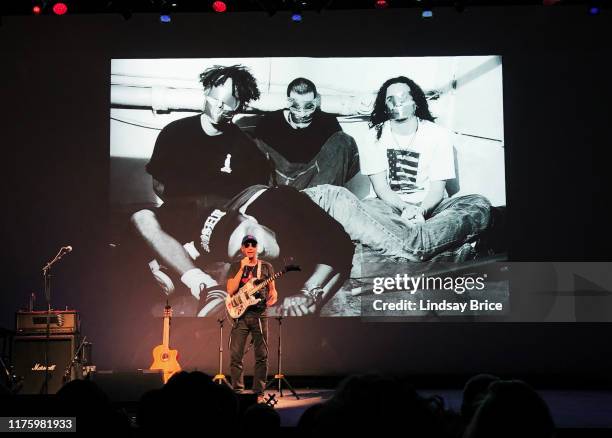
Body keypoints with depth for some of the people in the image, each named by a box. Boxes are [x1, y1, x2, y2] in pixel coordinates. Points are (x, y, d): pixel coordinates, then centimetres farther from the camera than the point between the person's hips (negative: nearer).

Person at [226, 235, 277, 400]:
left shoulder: (266, 267, 9)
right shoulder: (235, 267, 7)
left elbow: (272, 289, 12)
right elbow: (231, 291, -5)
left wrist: (273, 296, -12)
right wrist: (242, 268, -11)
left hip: (259, 314, 0)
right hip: (240, 314, 0)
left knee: (262, 355, 0)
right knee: (236, 355, -3)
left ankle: (259, 392, 7)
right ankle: (237, 391, 7)